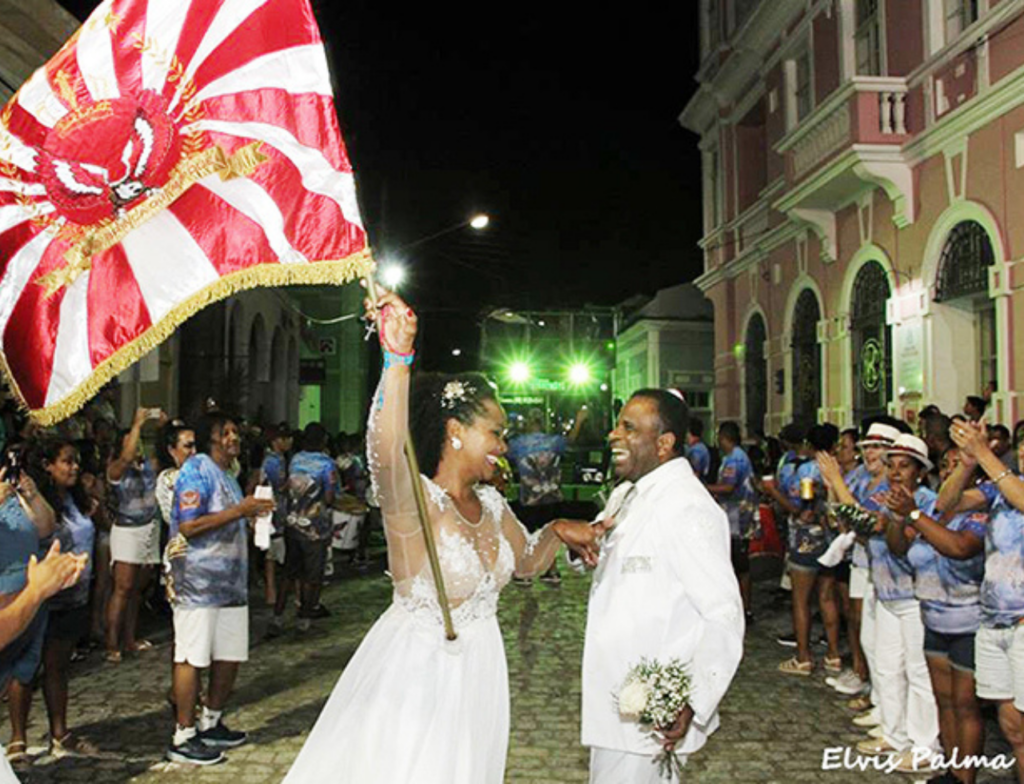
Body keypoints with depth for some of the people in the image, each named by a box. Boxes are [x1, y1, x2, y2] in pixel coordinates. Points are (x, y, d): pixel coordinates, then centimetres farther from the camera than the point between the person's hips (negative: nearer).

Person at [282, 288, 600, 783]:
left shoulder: (490, 504, 3)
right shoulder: (415, 500, -21)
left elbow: (526, 560, 19)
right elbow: (385, 455, -44)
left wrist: (557, 531, -2)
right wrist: (398, 359, -52)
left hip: (477, 671, 7)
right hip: (417, 671, -7)